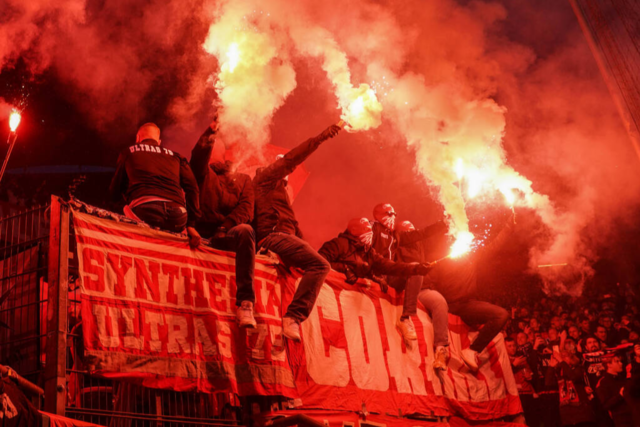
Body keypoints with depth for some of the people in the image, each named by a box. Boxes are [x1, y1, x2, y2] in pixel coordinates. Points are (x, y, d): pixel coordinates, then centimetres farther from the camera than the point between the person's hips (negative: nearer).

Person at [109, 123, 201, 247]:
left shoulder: (128, 152, 26)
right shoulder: (175, 156, 28)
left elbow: (115, 189, 26)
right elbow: (192, 188, 14)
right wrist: (191, 224, 12)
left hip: (143, 208, -3)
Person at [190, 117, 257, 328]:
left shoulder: (243, 179, 26)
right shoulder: (204, 174, 26)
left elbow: (246, 209, 7)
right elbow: (197, 157, 1)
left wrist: (225, 226, -11)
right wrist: (209, 133, -15)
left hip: (230, 235, -1)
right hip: (205, 233, 1)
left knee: (246, 230, -35)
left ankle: (245, 303, -41)